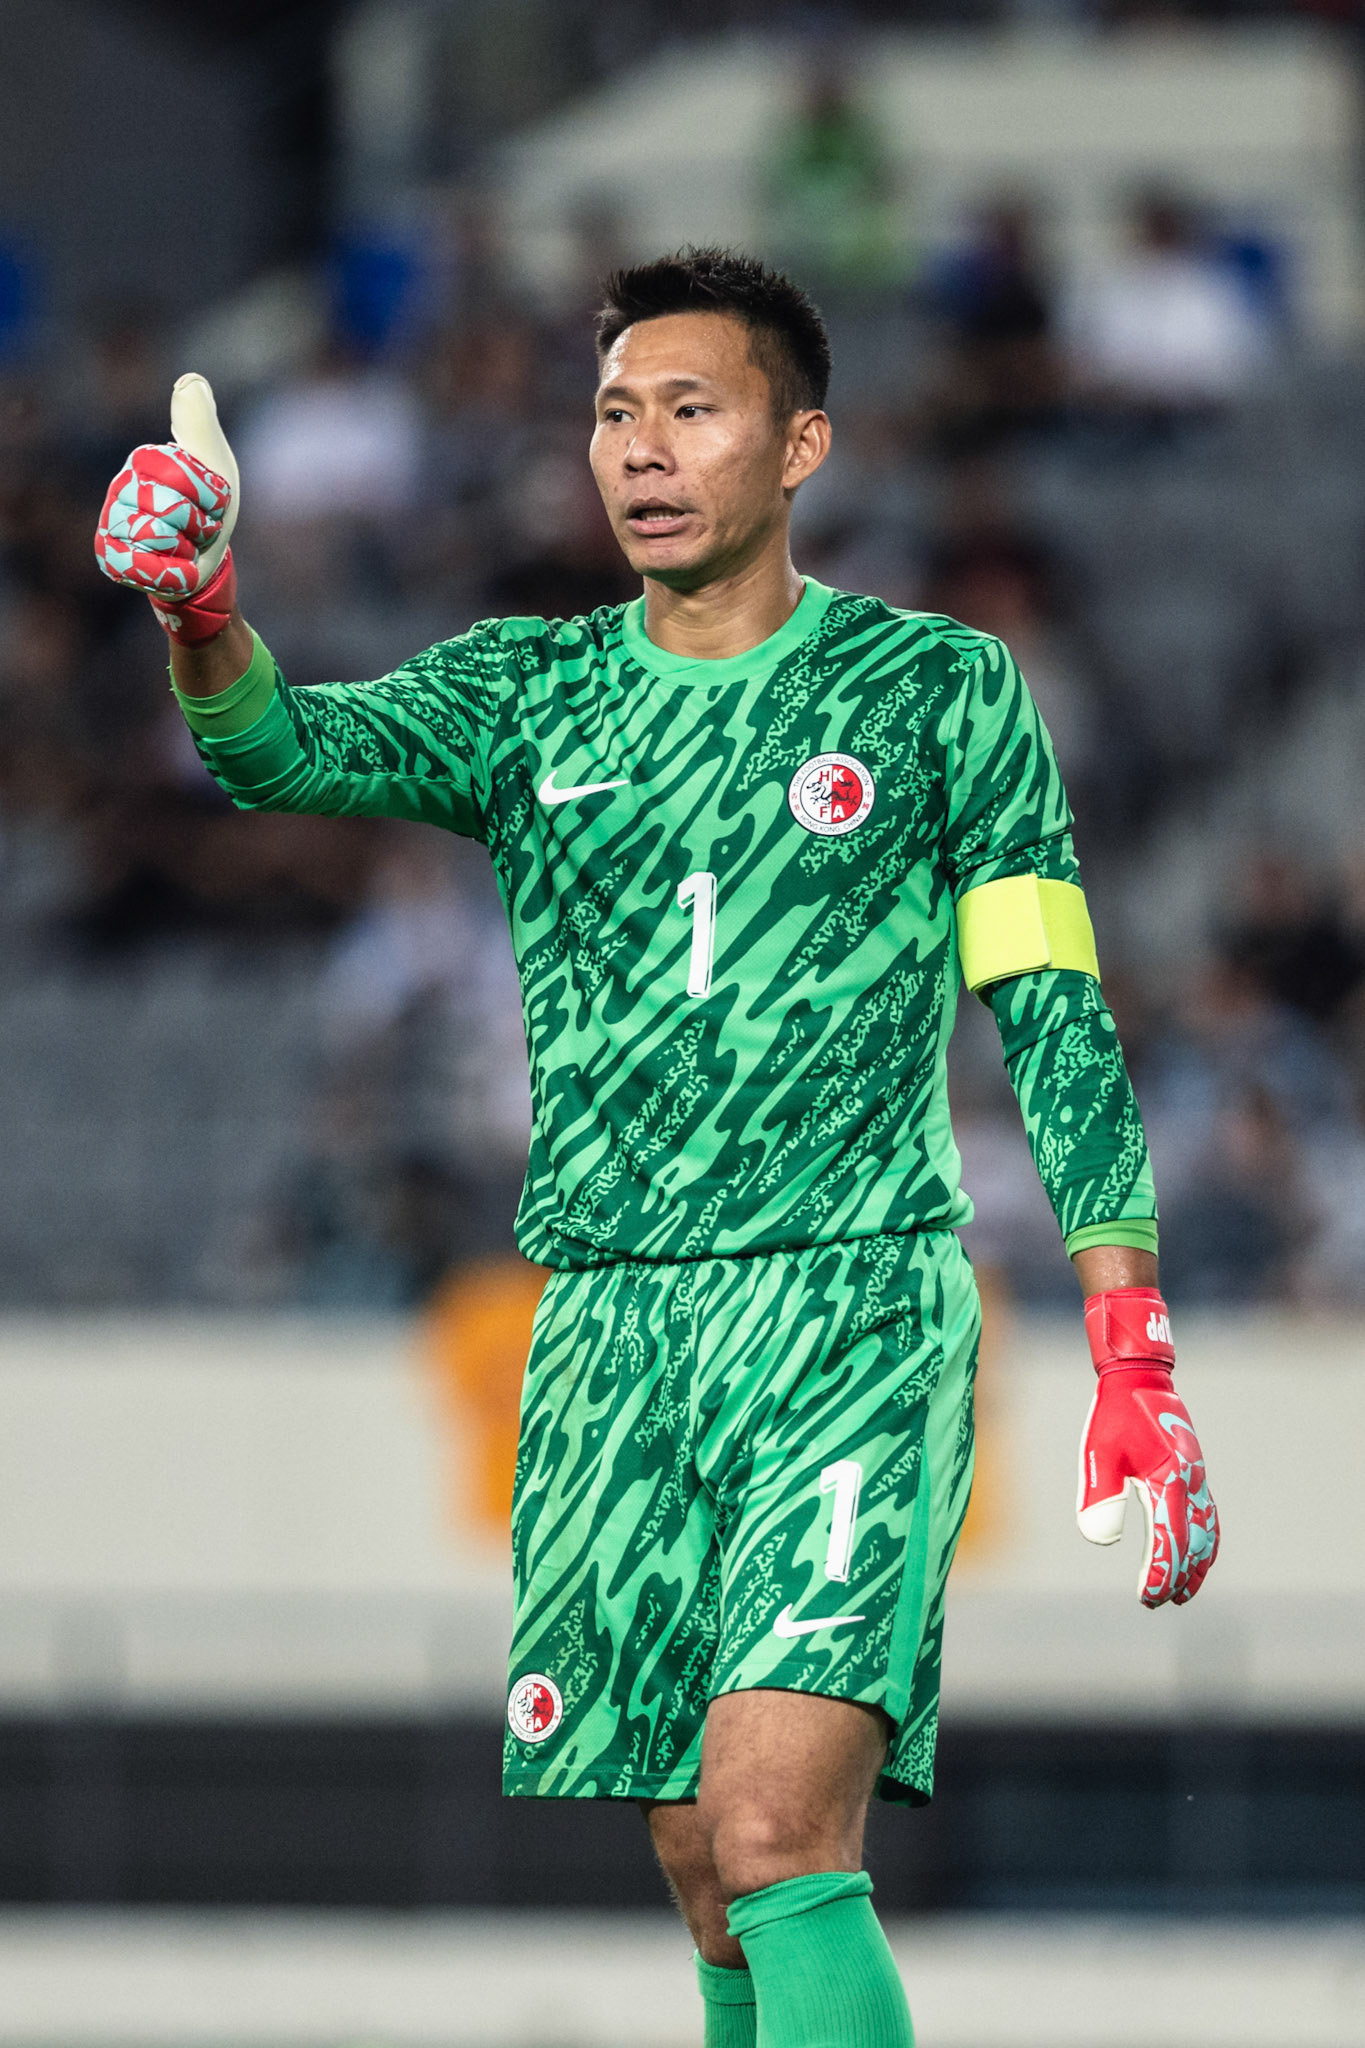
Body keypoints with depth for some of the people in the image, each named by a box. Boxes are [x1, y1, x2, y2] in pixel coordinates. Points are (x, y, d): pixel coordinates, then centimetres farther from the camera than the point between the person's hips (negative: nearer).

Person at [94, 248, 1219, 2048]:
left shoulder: (938, 691, 4)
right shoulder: (526, 697, 11)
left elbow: (1055, 1022, 3)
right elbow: (290, 746, -8)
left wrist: (1135, 1370, -4)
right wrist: (200, 617, -32)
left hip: (855, 1310, -4)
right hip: (609, 1335, 4)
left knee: (775, 1833, -20)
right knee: (704, 1879, 5)